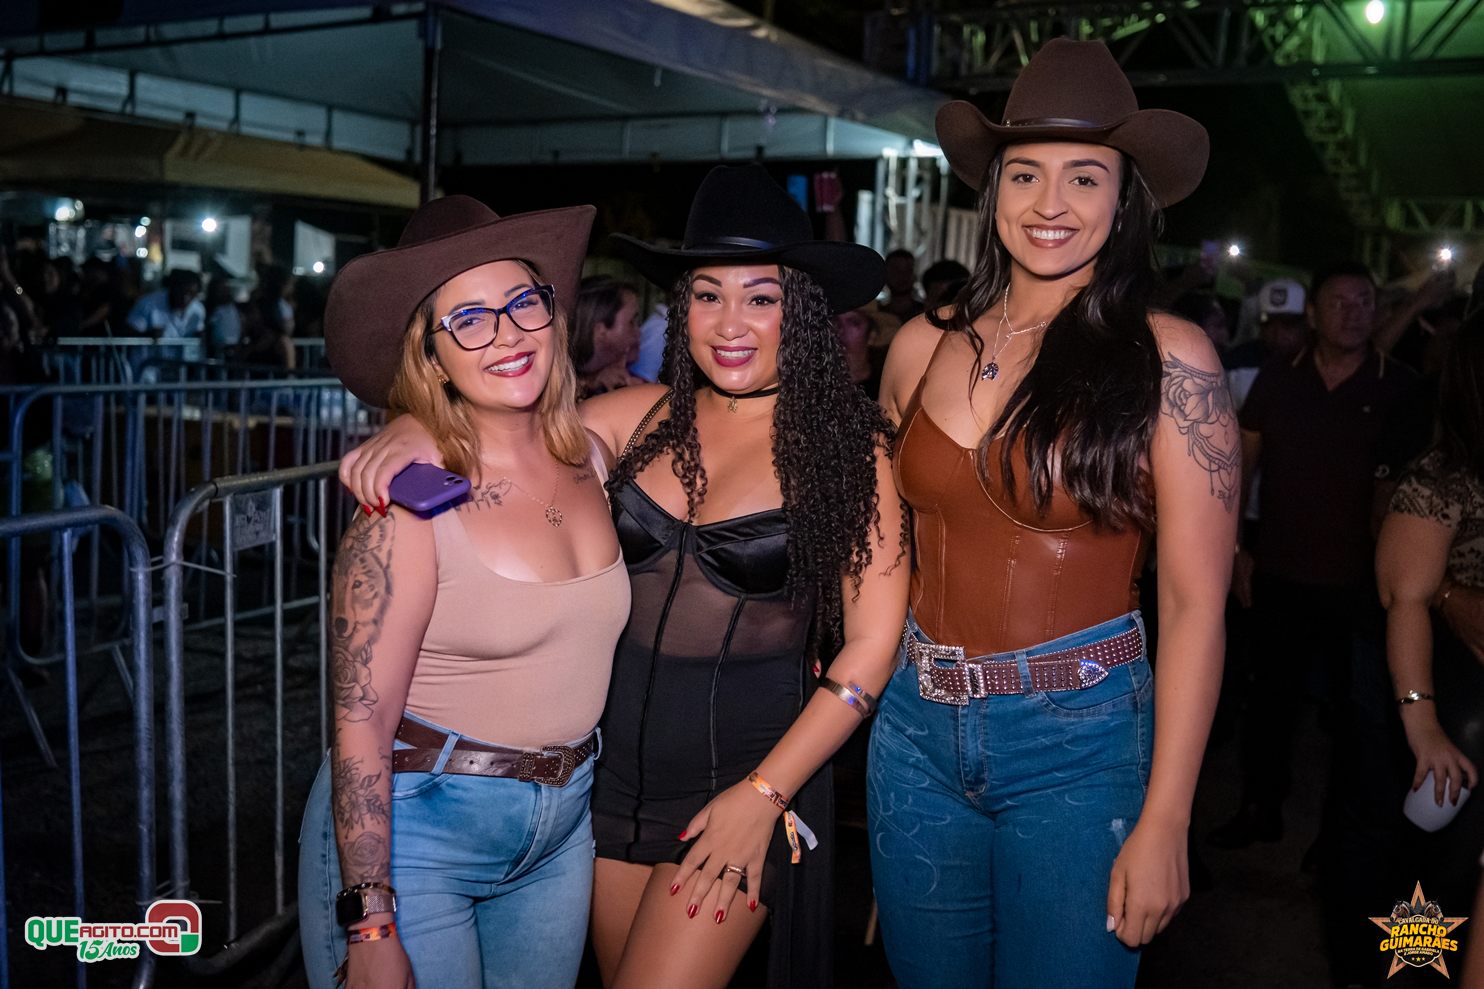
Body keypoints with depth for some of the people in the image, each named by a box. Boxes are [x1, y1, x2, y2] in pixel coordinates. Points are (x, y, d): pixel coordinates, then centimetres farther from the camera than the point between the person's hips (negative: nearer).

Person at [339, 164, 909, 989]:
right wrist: (418, 426, -19)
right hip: (620, 758, 4)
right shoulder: (648, 416, 0)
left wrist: (764, 793, -12)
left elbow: (871, 645, -9)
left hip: (745, 767, -4)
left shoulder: (845, 442, -9)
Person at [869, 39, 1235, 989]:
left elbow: (1195, 601, -11)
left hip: (1079, 742, -4)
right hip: (918, 730, 4)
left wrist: (1164, 821, -12)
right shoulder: (924, 345, 1)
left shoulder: (1167, 357, -11)